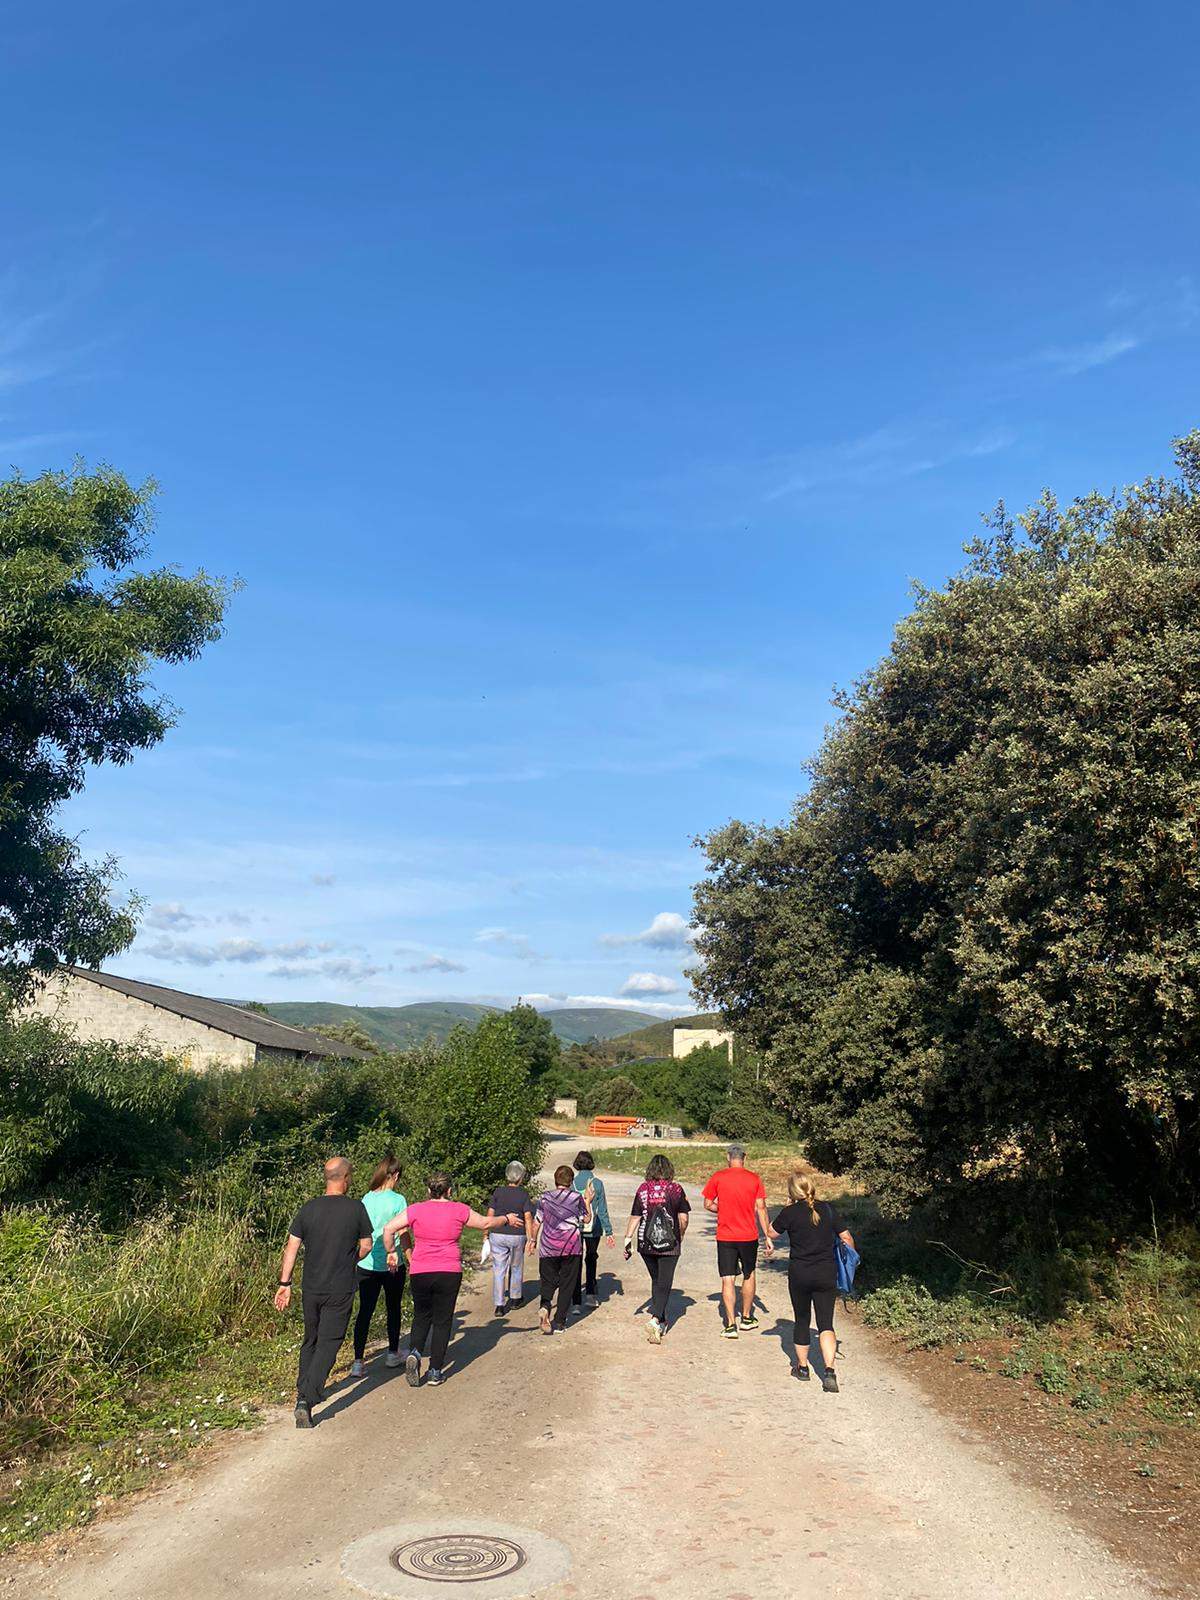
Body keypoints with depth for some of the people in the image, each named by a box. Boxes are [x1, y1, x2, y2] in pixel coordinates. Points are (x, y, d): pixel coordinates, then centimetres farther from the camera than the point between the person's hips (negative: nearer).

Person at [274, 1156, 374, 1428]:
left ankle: (304, 1392, 30)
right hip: (341, 1290, -4)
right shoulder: (356, 1208, -9)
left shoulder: (308, 1208, -1)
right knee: (328, 1344, 1)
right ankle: (306, 1401, -11)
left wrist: (285, 1283, 3)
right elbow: (366, 1247, -1)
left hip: (311, 1288, 4)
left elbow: (291, 1248, -2)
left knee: (310, 1341, 21)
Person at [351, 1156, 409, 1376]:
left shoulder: (366, 1198, 0)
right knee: (393, 1309, 15)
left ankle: (358, 1361, -1)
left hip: (366, 1265, 3)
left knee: (365, 1311, 6)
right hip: (391, 1265, -3)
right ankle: (393, 1354, 29)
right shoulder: (397, 1200, -12)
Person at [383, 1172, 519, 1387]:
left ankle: (414, 1352, -5)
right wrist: (507, 1219, 28)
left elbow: (388, 1228, -7)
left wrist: (392, 1252, 7)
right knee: (442, 1321, 10)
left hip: (420, 1273, 1)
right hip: (449, 1273, -1)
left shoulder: (416, 1210, -2)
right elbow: (486, 1223, 11)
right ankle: (435, 1371, 11)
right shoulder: (459, 1211, -1)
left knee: (421, 1317, 18)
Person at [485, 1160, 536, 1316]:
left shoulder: (498, 1192, -3)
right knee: (516, 1267, 19)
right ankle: (515, 1298, 31)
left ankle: (499, 1305, 0)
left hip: (498, 1235, 1)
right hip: (517, 1236, 0)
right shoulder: (523, 1194, -7)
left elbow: (490, 1215, -1)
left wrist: (486, 1234, 8)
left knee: (498, 1270, 4)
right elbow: (528, 1217, -8)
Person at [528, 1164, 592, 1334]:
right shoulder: (577, 1197, -3)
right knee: (566, 1285, 9)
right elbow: (587, 1219, 7)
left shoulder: (545, 1197, 1)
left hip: (548, 1247, 1)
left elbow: (537, 1221, 5)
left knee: (548, 1281, 11)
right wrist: (588, 1202, 17)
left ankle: (545, 1306, -18)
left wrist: (533, 1240, 18)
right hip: (571, 1247, -1)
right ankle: (559, 1322, 8)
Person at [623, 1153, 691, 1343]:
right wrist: (680, 1235, 15)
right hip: (669, 1244, -3)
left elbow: (635, 1217, -3)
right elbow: (683, 1218, -2)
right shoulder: (676, 1189, -6)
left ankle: (661, 1322, 28)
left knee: (656, 1280, 20)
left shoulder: (643, 1189, -3)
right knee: (664, 1283, 0)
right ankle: (655, 1320, -18)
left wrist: (628, 1239, 3)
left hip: (646, 1244, 3)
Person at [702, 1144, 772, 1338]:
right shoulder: (754, 1178, -3)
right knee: (749, 1275, 21)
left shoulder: (718, 1177, -5)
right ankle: (747, 1318, 30)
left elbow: (708, 1204, -1)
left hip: (725, 1236, -1)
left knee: (728, 1280, 3)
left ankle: (731, 1324, -3)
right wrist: (768, 1236, 2)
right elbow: (761, 1208, -3)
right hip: (749, 1235, 1)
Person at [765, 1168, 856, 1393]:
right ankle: (829, 1370, -13)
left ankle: (802, 1367, 28)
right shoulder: (828, 1209, -2)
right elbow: (846, 1236, 3)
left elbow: (772, 1233, 5)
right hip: (827, 1274, 1)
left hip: (799, 1274, -1)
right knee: (826, 1323, 3)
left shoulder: (790, 1213, -10)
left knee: (801, 1321, 17)